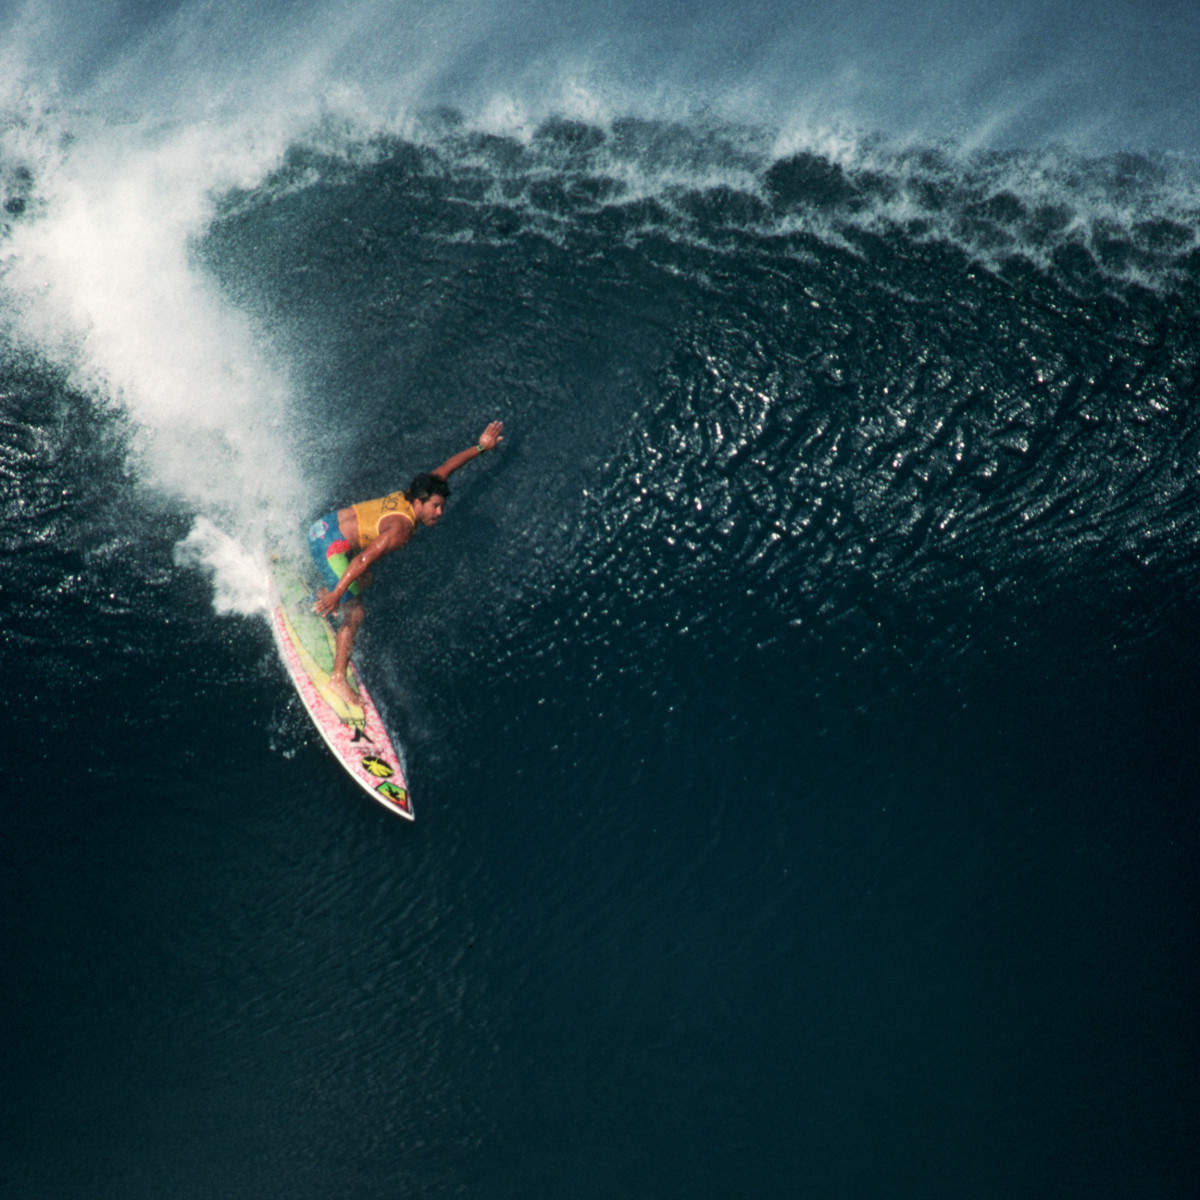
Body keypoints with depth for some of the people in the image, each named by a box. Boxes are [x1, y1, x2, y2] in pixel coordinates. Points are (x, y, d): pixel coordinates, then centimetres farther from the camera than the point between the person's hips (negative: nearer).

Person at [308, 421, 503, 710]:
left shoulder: (408, 498, -2)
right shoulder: (401, 529, -27)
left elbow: (445, 468, 11)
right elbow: (363, 560, -36)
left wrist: (480, 447, 18)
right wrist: (337, 595, -41)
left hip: (328, 524, 10)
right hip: (328, 544, -10)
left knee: (364, 581, 34)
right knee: (353, 614, -9)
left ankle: (322, 597, 57)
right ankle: (338, 679, -4)